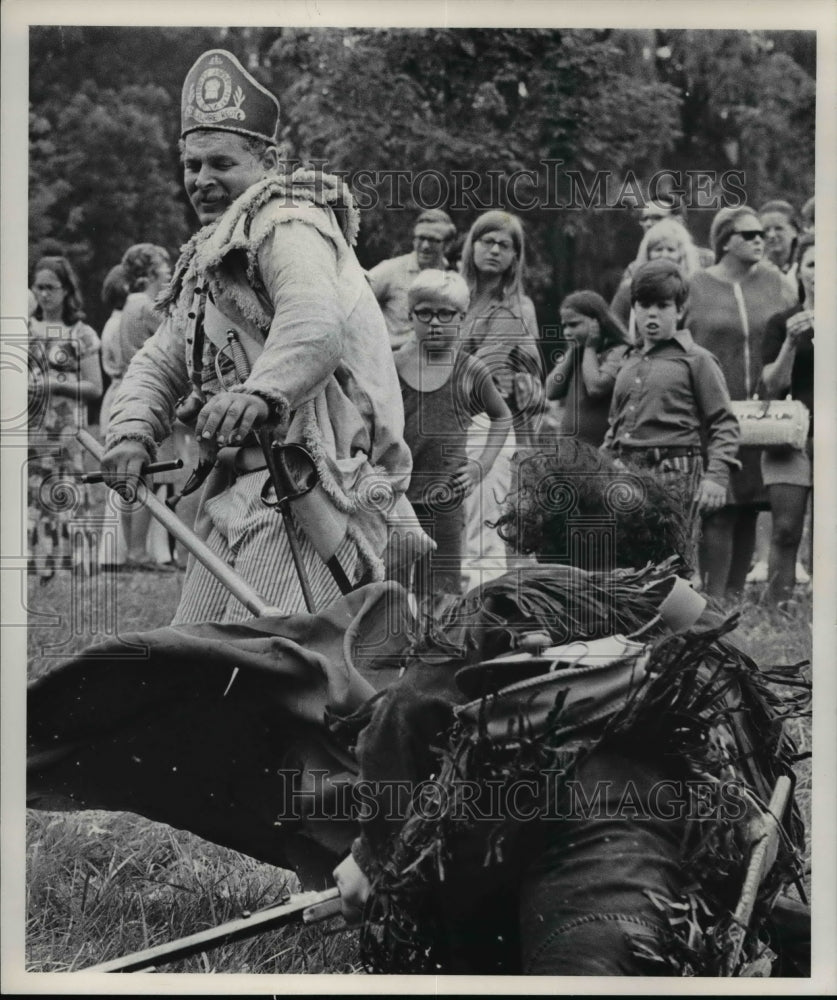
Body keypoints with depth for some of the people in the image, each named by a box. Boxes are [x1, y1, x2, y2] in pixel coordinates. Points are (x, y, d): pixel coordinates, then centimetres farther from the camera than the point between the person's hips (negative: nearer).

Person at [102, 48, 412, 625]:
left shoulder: (288, 221, -7)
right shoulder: (205, 258, 24)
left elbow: (315, 322, -28)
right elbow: (160, 361, 18)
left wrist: (259, 392, -45)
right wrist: (133, 432, -2)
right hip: (239, 483, 10)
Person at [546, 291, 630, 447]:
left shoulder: (618, 352, -9)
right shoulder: (575, 353, 15)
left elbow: (596, 387, -23)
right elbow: (552, 391, 5)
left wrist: (589, 348, -8)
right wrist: (572, 352, 3)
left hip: (601, 447, -7)